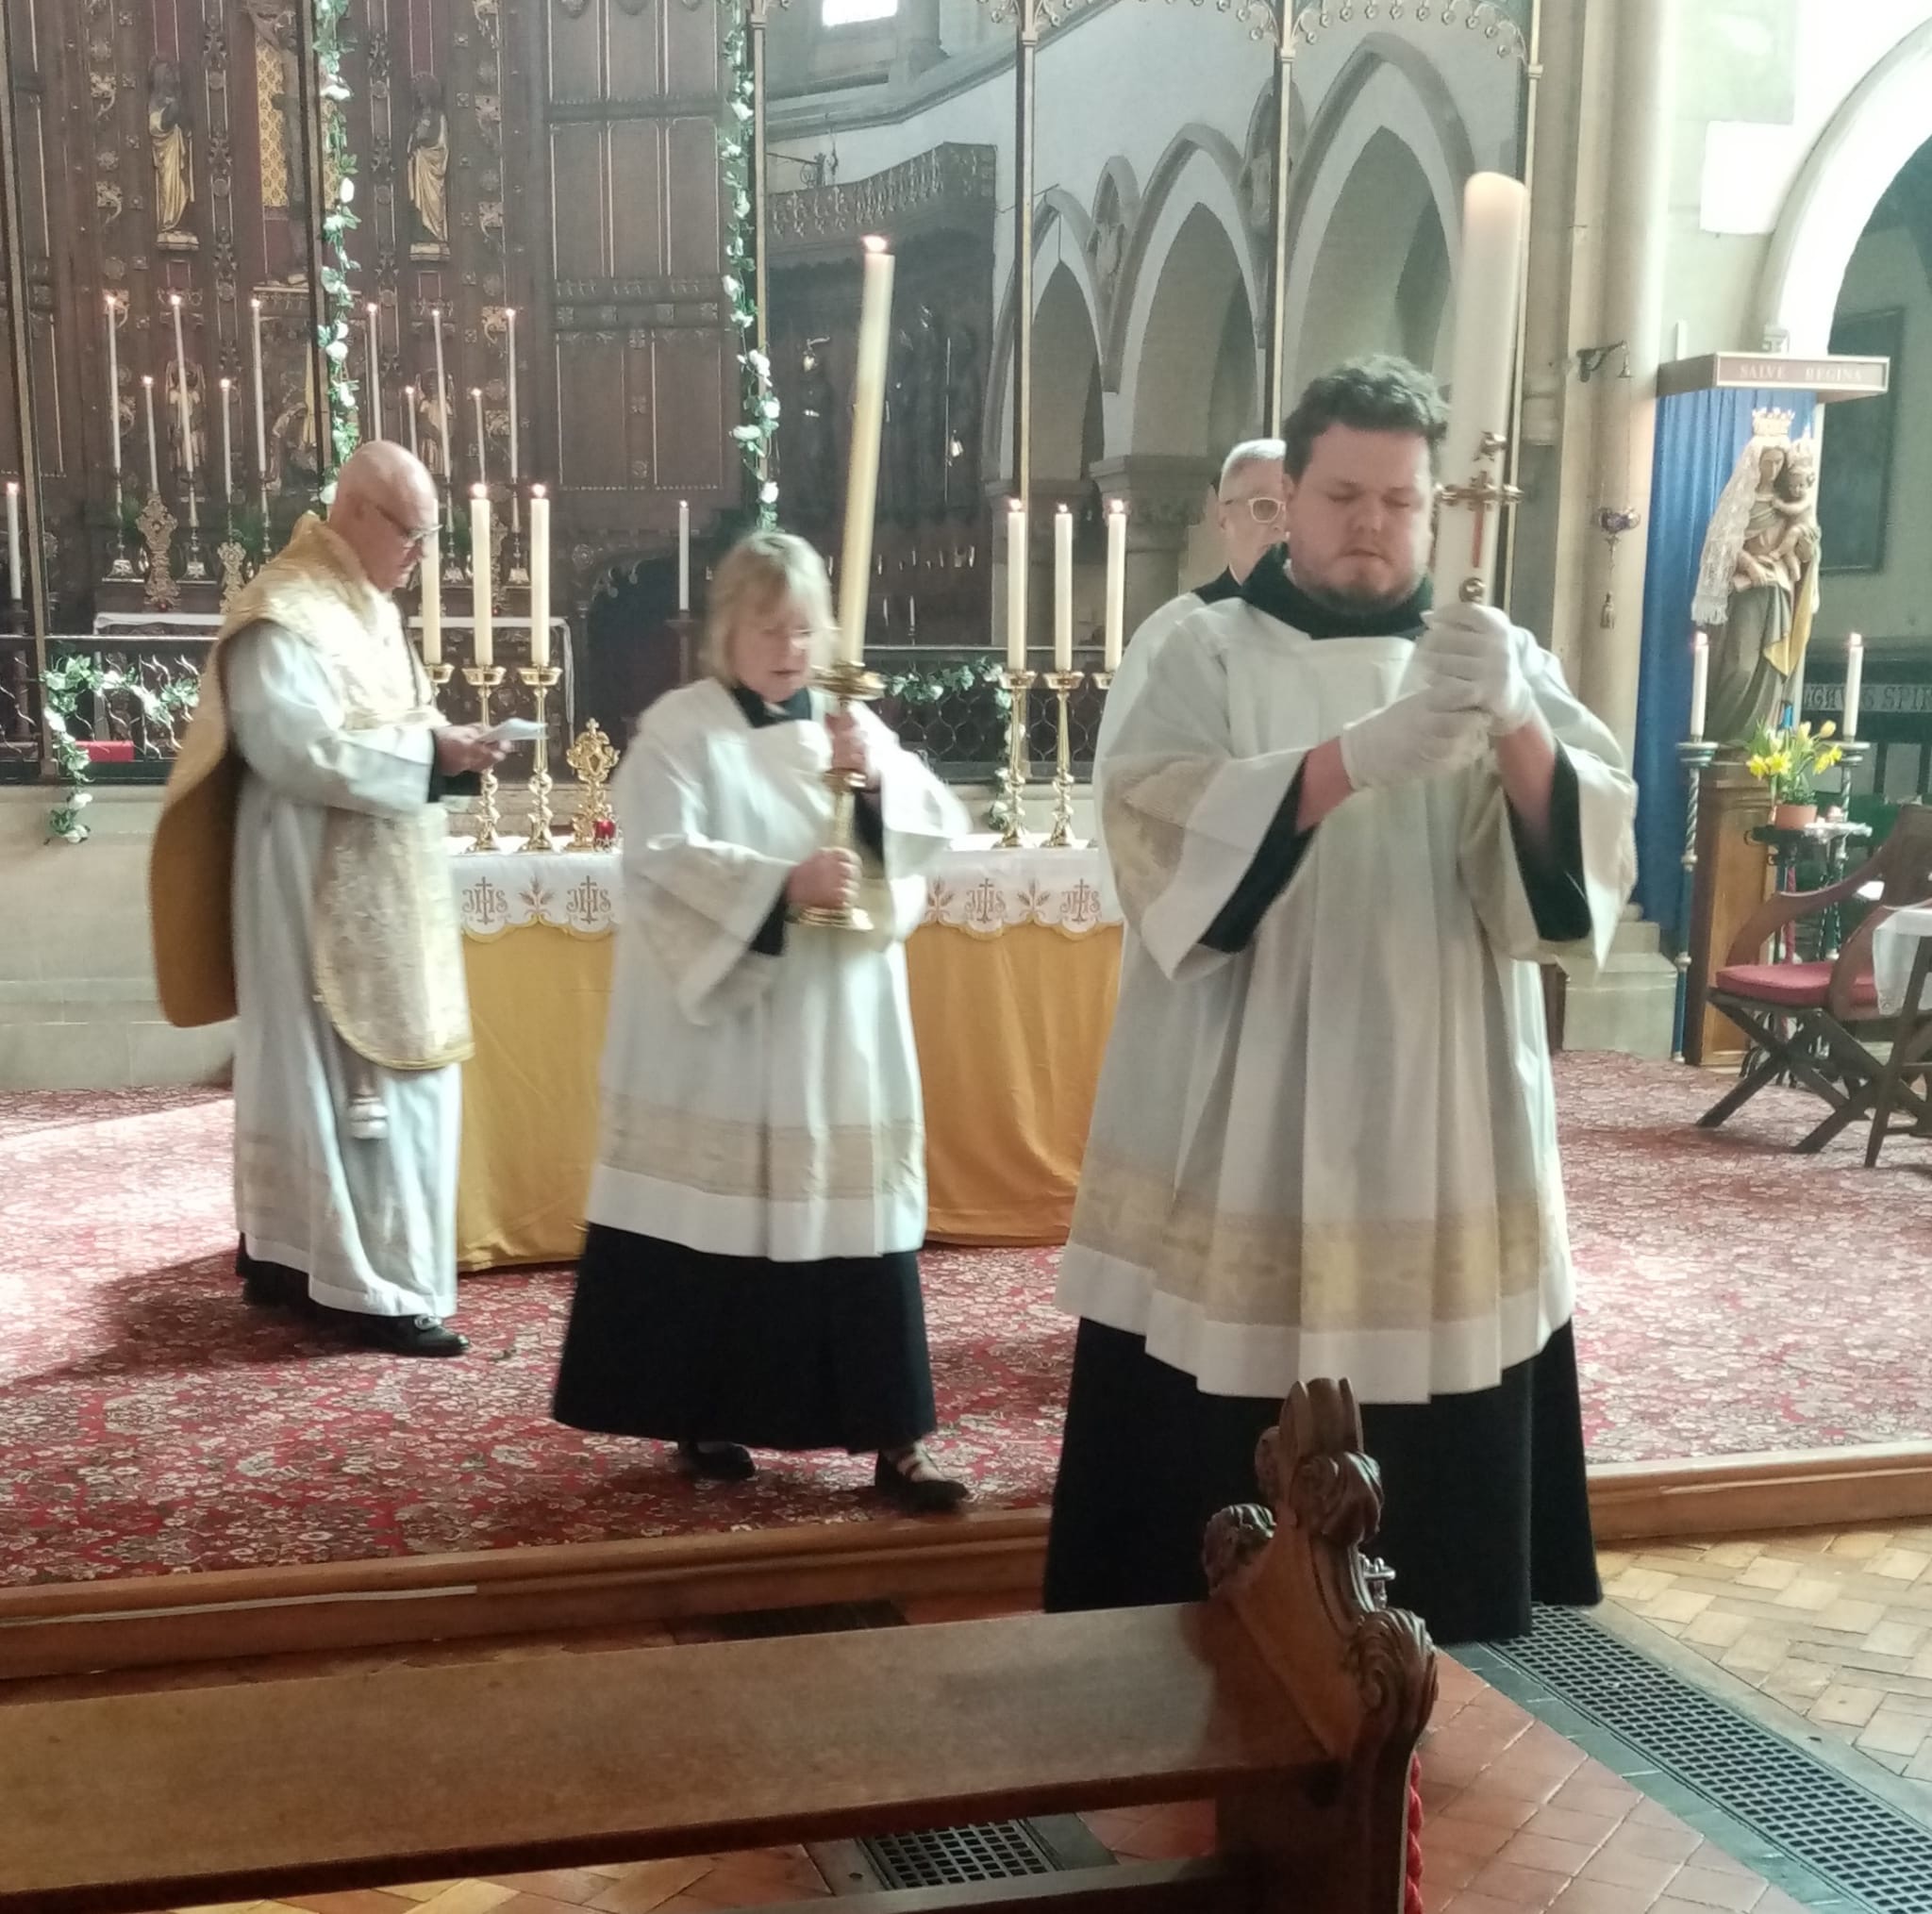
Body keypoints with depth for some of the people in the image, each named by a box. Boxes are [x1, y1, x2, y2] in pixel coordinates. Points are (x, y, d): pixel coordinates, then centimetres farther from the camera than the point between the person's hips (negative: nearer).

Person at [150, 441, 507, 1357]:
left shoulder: (364, 607, 14)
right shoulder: (285, 615, -16)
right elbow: (296, 748, -26)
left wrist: (440, 744, 1)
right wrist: (428, 750, -22)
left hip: (376, 892, 10)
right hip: (322, 890, -10)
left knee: (312, 1075, 15)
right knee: (362, 1083, -7)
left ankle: (284, 1252, 25)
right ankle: (372, 1287, -1)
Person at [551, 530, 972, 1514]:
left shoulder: (852, 725, 12)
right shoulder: (679, 727, -2)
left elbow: (938, 828, 6)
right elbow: (661, 856, -14)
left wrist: (878, 778, -13)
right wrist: (781, 886, -25)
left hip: (840, 1025, 4)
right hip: (717, 1022, -3)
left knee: (854, 1209, 1)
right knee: (716, 1212, 3)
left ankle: (890, 1435, 4)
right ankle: (706, 1418, 18)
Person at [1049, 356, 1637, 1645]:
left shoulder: (1498, 656, 10)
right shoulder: (1213, 653, 2)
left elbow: (1590, 851, -4)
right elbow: (1154, 824, -17)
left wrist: (1518, 730, -25)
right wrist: (1355, 756, -29)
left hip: (1444, 1131, 2)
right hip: (1238, 1128, -2)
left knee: (1446, 1475, 6)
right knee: (1218, 1473, 1)